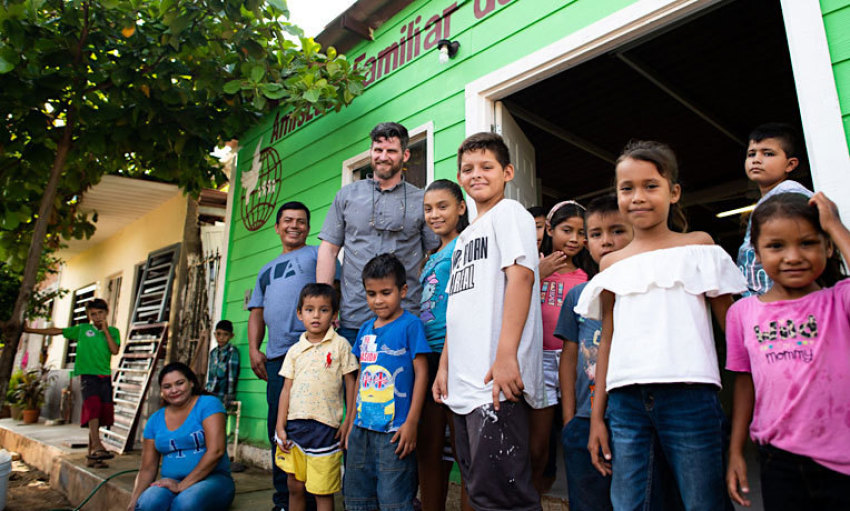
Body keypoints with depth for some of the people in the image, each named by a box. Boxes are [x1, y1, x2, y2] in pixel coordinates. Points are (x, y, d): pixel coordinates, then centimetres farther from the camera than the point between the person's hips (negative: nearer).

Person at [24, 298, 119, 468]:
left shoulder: (113, 331, 11)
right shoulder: (82, 329, 10)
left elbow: (115, 350, -3)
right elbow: (57, 331, 15)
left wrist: (105, 330, -4)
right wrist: (30, 330, 14)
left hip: (105, 377, 2)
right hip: (87, 375, -2)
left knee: (100, 416, 1)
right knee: (93, 407, -26)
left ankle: (91, 456, 8)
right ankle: (97, 447, -36)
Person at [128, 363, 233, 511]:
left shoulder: (208, 404, -2)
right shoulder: (155, 420, 14)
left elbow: (216, 451, -12)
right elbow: (147, 468, 13)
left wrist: (182, 486, -15)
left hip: (212, 478, -3)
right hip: (171, 482, 4)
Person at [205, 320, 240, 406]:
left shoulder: (232, 351, -8)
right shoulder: (213, 352, 12)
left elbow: (232, 377, -12)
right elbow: (209, 375, 17)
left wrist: (228, 400, -16)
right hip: (210, 396, 6)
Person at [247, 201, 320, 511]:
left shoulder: (317, 254, 9)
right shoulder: (266, 270, 27)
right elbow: (257, 313, 24)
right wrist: (254, 349, 10)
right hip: (276, 357, 6)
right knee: (277, 426, 9)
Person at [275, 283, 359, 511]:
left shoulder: (340, 345, -2)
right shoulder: (295, 350, 8)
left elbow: (351, 383, 0)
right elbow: (286, 389, 9)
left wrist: (349, 421, -3)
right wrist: (280, 427, 5)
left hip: (325, 426, -4)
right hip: (295, 424, 4)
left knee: (323, 491, 3)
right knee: (294, 486, 13)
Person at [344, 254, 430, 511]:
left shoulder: (410, 325, -7)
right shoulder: (365, 329, 11)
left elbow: (421, 373, -9)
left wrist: (411, 423, -13)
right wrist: (352, 421, 16)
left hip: (394, 430, -6)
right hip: (362, 429, 7)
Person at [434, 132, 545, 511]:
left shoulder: (509, 213, 0)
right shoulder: (465, 236, 24)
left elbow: (521, 276, -14)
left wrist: (506, 355, -23)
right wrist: (445, 366, 18)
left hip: (496, 380, -8)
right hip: (465, 382, 9)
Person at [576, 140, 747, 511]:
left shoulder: (698, 246, 9)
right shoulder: (611, 264, 14)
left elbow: (732, 323, 6)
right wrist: (596, 417, 12)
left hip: (689, 393, -2)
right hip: (625, 398, 3)